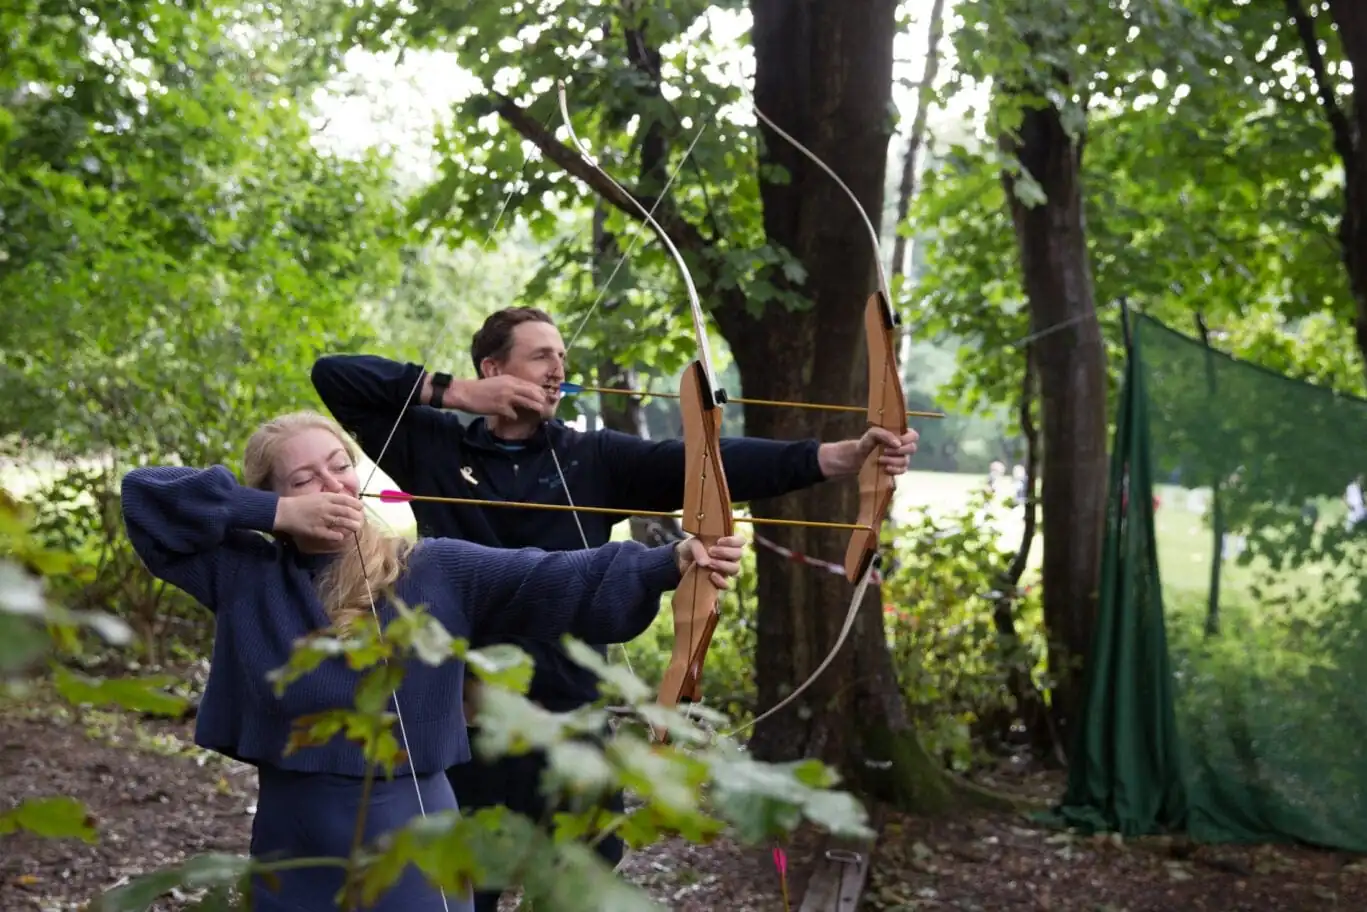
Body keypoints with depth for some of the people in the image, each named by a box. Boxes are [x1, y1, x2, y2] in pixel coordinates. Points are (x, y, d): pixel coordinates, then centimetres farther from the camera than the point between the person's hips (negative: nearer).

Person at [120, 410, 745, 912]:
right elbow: (146, 496, -2)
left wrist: (669, 563, -28)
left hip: (413, 860, -1)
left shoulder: (436, 572, -3)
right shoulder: (247, 576, 1)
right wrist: (274, 513, -11)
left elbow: (557, 581, -14)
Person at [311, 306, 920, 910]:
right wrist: (451, 392, -8)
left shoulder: (597, 460, 3)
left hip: (571, 724, 1)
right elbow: (334, 375, 1)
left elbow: (709, 463, -9)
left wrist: (843, 456, -22)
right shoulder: (431, 446, 2)